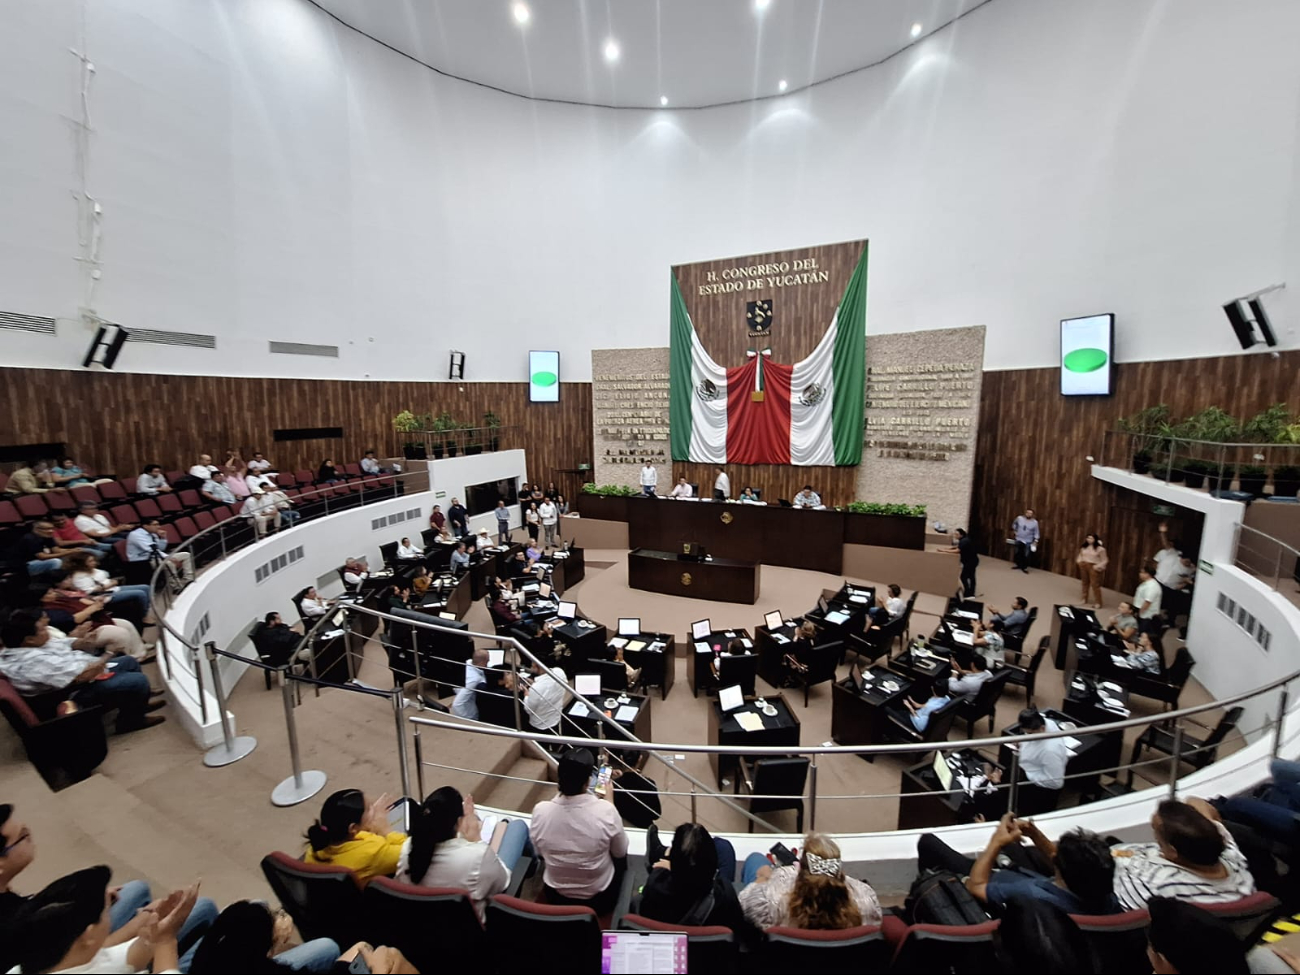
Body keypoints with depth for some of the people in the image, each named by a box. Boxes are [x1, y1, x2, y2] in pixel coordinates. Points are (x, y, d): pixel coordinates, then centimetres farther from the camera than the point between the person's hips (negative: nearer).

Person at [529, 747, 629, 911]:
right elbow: (621, 853, -10)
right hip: (600, 897, -2)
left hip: (555, 896, 2)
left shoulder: (541, 810, -24)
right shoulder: (605, 810, -30)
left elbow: (539, 852, -2)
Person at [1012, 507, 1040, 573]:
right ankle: (1019, 565, 27)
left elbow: (1036, 533, -2)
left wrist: (1035, 541, -8)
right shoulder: (1019, 518, -7)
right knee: (1017, 553, 11)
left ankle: (1025, 567, 8)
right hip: (1018, 539, 2)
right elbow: (1014, 524, 15)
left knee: (1026, 555, -6)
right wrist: (1013, 531, 19)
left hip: (1028, 541, -2)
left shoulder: (1035, 522, -10)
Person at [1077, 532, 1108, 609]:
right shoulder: (1084, 547, 6)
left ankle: (1098, 603, 0)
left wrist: (1098, 566, -17)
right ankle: (1084, 599, 30)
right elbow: (1080, 555, 21)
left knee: (1095, 585, -6)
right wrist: (1079, 561, 6)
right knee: (1085, 583, 17)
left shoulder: (1100, 549, -10)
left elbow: (1105, 560, -7)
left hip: (1093, 567, -5)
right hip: (1083, 566, 5)